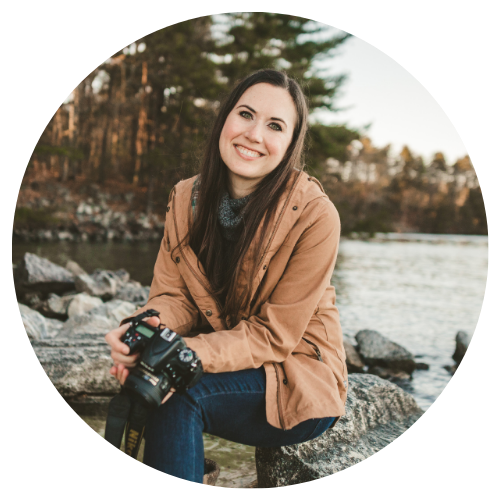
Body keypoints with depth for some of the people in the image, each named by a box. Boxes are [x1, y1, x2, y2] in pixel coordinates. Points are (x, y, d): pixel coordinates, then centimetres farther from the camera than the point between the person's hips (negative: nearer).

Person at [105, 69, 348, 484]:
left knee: (175, 393, -29)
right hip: (222, 365, 5)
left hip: (299, 384, -4)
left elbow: (274, 333, -18)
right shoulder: (187, 197, -1)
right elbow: (173, 295, -3)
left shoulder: (314, 215, -19)